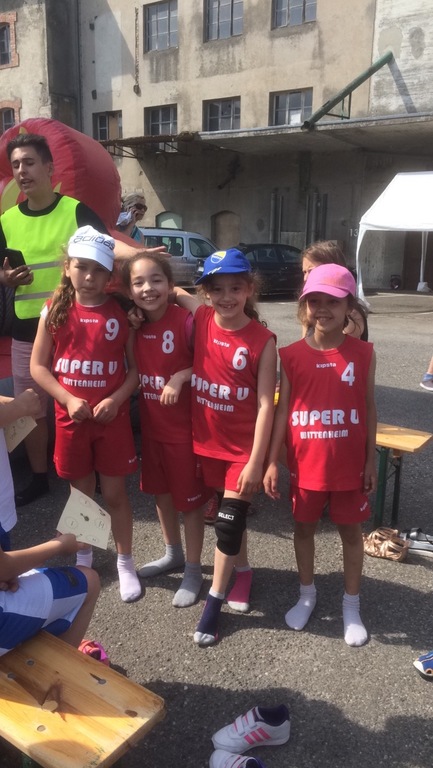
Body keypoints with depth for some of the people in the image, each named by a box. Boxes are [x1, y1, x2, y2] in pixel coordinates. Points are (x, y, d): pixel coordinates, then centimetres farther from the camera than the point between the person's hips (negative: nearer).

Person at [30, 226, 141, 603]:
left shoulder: (122, 314, -4)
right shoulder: (56, 311, -3)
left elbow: (135, 367, -1)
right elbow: (38, 366, -1)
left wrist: (116, 399, -16)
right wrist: (68, 399, -13)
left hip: (113, 418, -1)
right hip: (71, 418, 1)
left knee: (115, 493, 8)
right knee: (81, 493, 16)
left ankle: (125, 563, 26)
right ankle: (83, 557, 37)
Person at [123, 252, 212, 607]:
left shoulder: (186, 319, -20)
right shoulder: (136, 324, -2)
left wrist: (181, 376, -25)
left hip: (184, 425, -6)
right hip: (151, 423, 7)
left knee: (190, 499, 9)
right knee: (160, 491, 21)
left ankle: (193, 571, 26)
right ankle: (173, 553, 44)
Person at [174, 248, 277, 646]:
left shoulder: (263, 341, -16)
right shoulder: (201, 319, -5)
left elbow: (265, 404, -15)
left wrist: (256, 462, -17)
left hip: (244, 446, -4)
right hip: (208, 441, 4)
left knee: (228, 523, 1)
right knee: (231, 515, 20)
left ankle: (214, 601, 18)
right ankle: (243, 570, 44)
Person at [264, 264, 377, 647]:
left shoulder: (363, 353, -6)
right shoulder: (292, 355, -6)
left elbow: (369, 408, 1)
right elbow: (282, 410, -3)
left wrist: (371, 459, 0)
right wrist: (272, 461, -4)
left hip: (349, 465, 0)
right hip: (305, 464, 1)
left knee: (351, 531, 14)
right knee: (304, 527, 17)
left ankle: (352, 604, 33)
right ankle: (307, 594, 39)